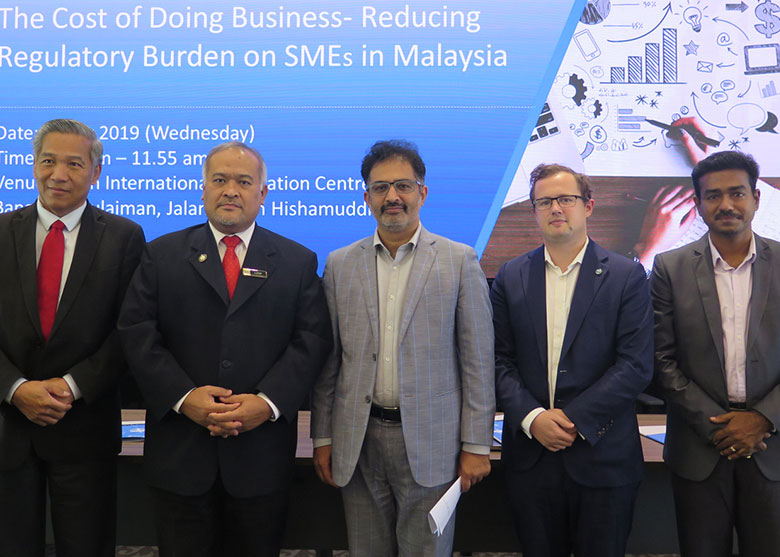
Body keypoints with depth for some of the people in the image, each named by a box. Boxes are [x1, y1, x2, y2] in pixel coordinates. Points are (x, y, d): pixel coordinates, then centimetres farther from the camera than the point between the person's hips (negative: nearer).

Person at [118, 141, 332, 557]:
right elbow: (137, 333, -2)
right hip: (180, 449, 0)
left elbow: (312, 339, -3)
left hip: (262, 449, 0)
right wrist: (183, 397, -15)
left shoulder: (298, 262, 5)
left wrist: (269, 402, -16)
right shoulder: (161, 255, 6)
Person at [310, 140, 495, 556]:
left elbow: (478, 359, -2)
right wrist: (322, 436, 6)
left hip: (430, 441, -2)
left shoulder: (459, 260, -2)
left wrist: (476, 445, -4)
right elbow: (329, 360, 8)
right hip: (358, 442, 3)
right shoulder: (340, 264, 5)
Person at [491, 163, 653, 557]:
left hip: (602, 454, -1)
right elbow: (500, 361, 1)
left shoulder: (627, 276, -2)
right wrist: (532, 417, -13)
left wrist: (574, 419, -14)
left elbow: (637, 365, -9)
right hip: (530, 453, 2)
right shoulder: (510, 277, 4)